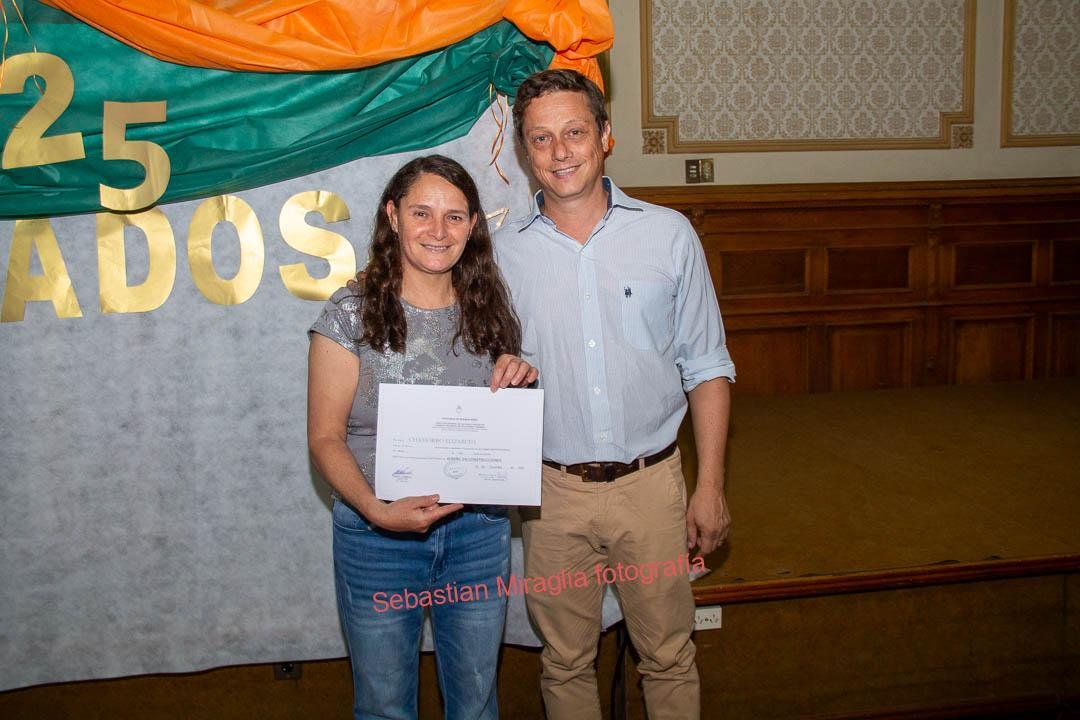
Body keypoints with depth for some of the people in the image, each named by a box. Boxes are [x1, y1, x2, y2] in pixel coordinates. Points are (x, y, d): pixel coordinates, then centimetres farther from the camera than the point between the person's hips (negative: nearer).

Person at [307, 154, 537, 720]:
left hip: (479, 530, 3)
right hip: (377, 538, -3)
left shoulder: (488, 309, 3)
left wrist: (519, 382, -8)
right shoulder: (352, 311, -8)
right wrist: (376, 510, -25)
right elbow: (325, 437, -10)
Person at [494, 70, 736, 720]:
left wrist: (711, 487, -2)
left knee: (669, 658, 13)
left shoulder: (669, 235, -2)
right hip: (554, 493, 1)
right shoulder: (504, 252, 0)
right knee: (566, 663, 16)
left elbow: (707, 368, 1)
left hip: (651, 483, 0)